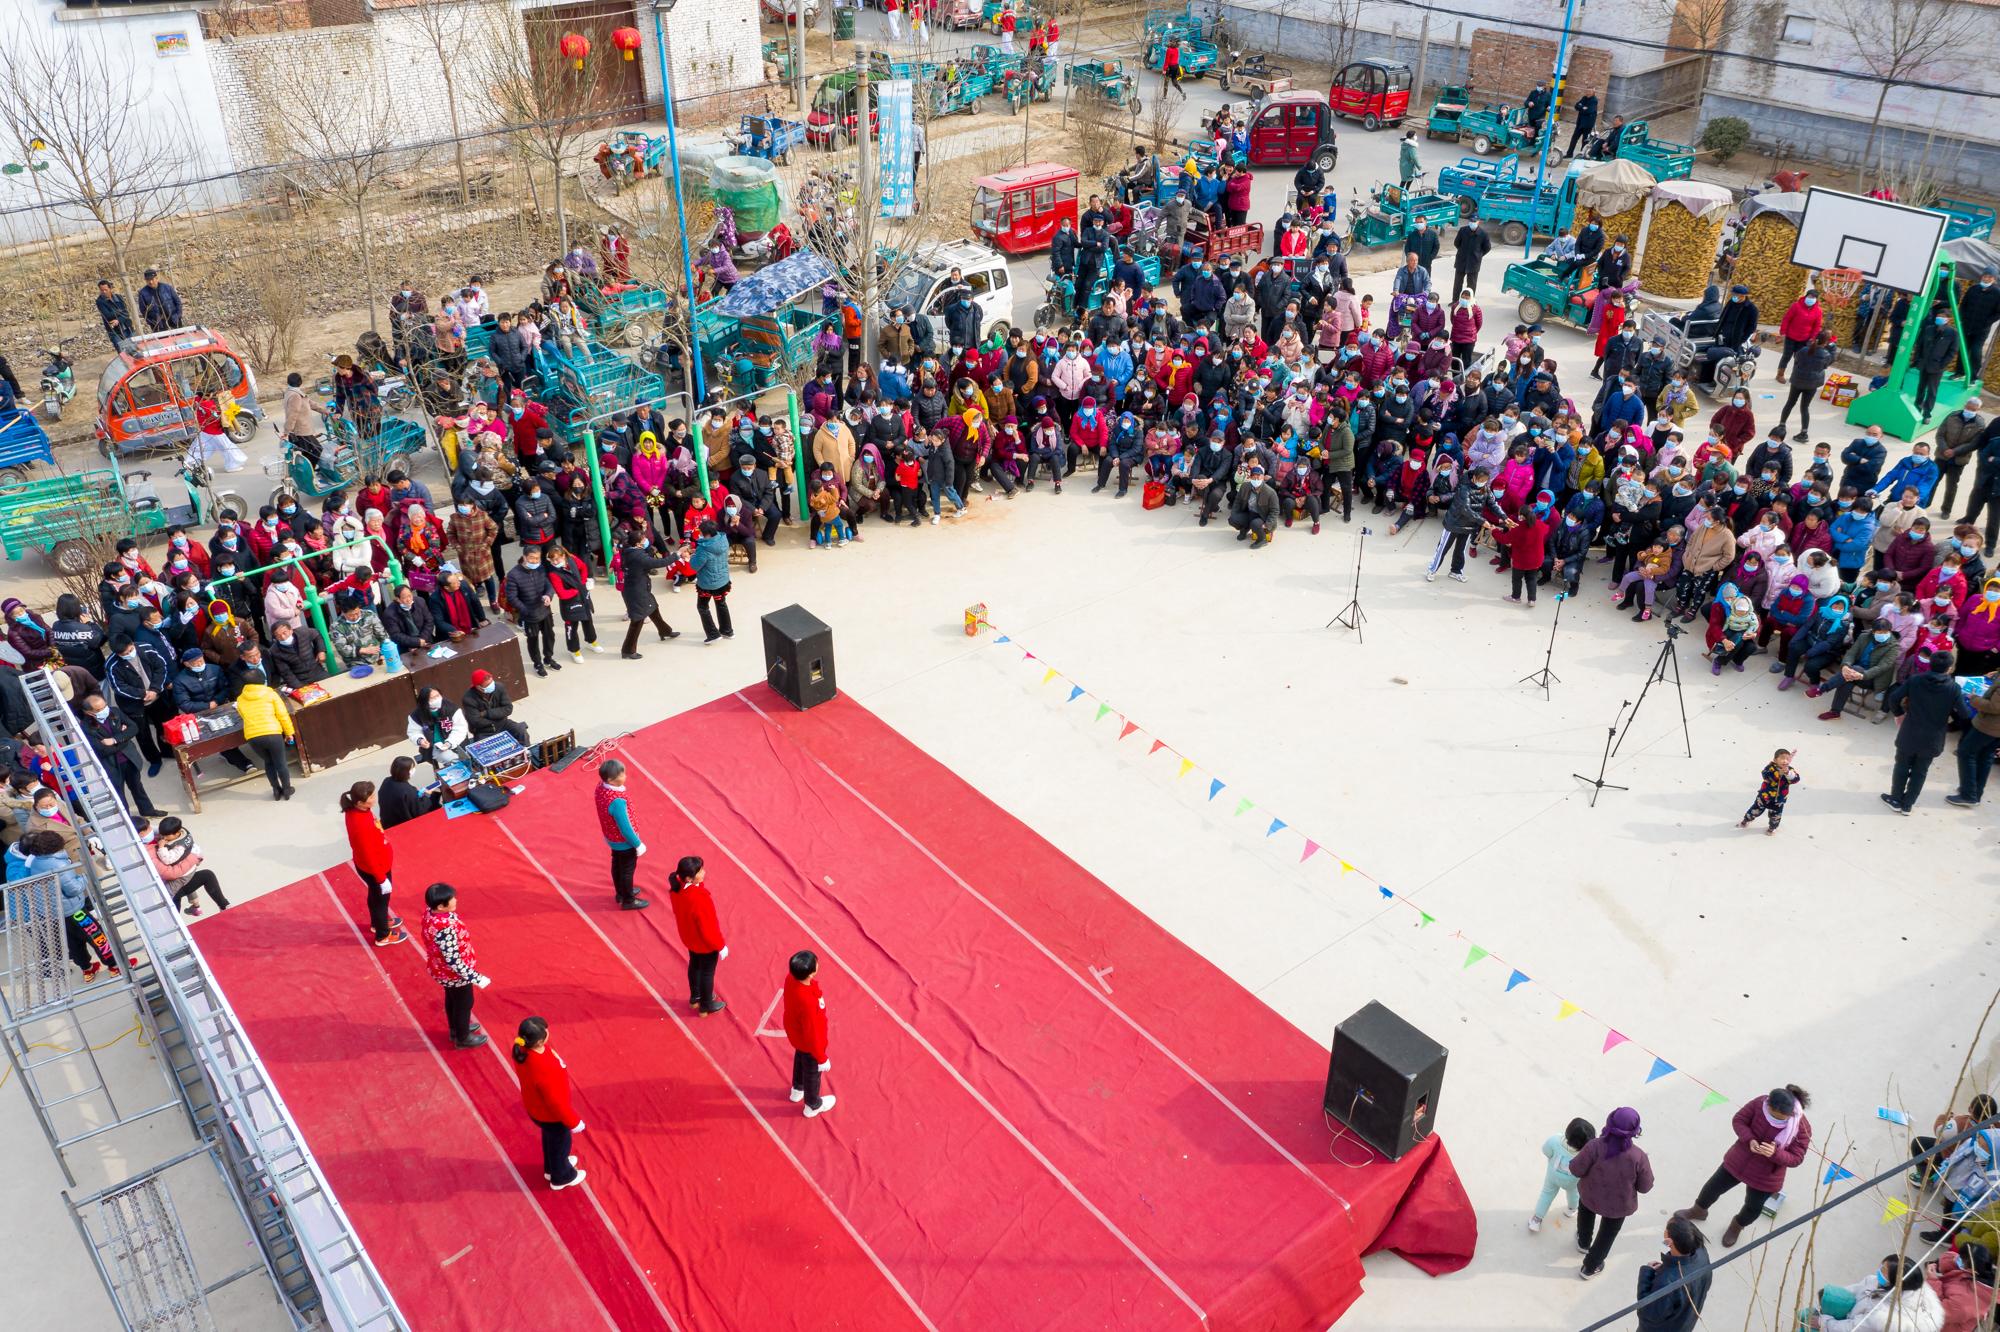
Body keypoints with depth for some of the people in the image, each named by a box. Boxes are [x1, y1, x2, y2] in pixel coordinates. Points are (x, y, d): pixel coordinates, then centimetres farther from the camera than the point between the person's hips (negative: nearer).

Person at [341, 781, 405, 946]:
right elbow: (368, 856, -29)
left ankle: (378, 922, 58)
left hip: (375, 864, 8)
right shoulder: (360, 825, -41)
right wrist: (382, 879, -18)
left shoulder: (355, 811, -14)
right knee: (381, 898, 18)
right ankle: (383, 935, 41)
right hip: (374, 869, -8)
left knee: (375, 896, 32)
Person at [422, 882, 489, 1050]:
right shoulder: (445, 929, -42)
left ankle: (456, 1029, 56)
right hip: (455, 974, -8)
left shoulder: (431, 912, -17)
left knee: (452, 998, 31)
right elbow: (453, 961, -34)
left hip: (444, 971, 8)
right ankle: (462, 1038, 43)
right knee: (463, 1003, 19)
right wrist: (475, 978, -26)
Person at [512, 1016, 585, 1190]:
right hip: (550, 1114, -7)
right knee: (561, 1142, 24)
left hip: (535, 1107, 7)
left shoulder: (524, 1051, -24)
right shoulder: (543, 1070, -46)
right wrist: (573, 1122, -15)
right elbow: (555, 1101, -31)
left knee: (550, 1138, 35)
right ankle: (561, 1177, 51)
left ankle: (552, 1167, 62)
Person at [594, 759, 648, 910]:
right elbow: (625, 828, -29)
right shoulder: (617, 802, -40)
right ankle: (628, 900, 36)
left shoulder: (600, 788, -14)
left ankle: (621, 893, 50)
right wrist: (638, 844, -14)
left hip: (612, 838, 8)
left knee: (617, 866, 28)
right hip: (624, 842, -8)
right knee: (627, 870, 15)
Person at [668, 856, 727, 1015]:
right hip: (705, 943, -7)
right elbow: (707, 928, -28)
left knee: (695, 965, 31)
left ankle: (695, 997, 55)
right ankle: (705, 1006, 42)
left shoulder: (676, 888, -21)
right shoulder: (699, 900, -43)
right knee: (707, 972, 19)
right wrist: (721, 946, -13)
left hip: (689, 937, 7)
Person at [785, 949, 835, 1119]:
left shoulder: (791, 977, -27)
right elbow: (812, 1035, -31)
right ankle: (813, 1106, 53)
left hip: (795, 1031, 7)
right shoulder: (808, 1002, -47)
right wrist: (822, 1058, -15)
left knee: (800, 1058, 36)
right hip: (808, 1041, -7)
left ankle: (797, 1090, 65)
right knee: (812, 1072, 24)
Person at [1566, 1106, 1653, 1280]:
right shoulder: (1638, 1156, -32)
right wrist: (1643, 1166, 1)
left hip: (1591, 1196, 1)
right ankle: (1590, 1267, 47)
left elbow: (1576, 1170, -21)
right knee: (1607, 1234, 29)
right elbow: (1645, 1187, -17)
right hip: (1620, 1205, 0)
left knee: (1586, 1213, 37)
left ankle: (1583, 1242, 63)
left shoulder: (1595, 1146, -33)